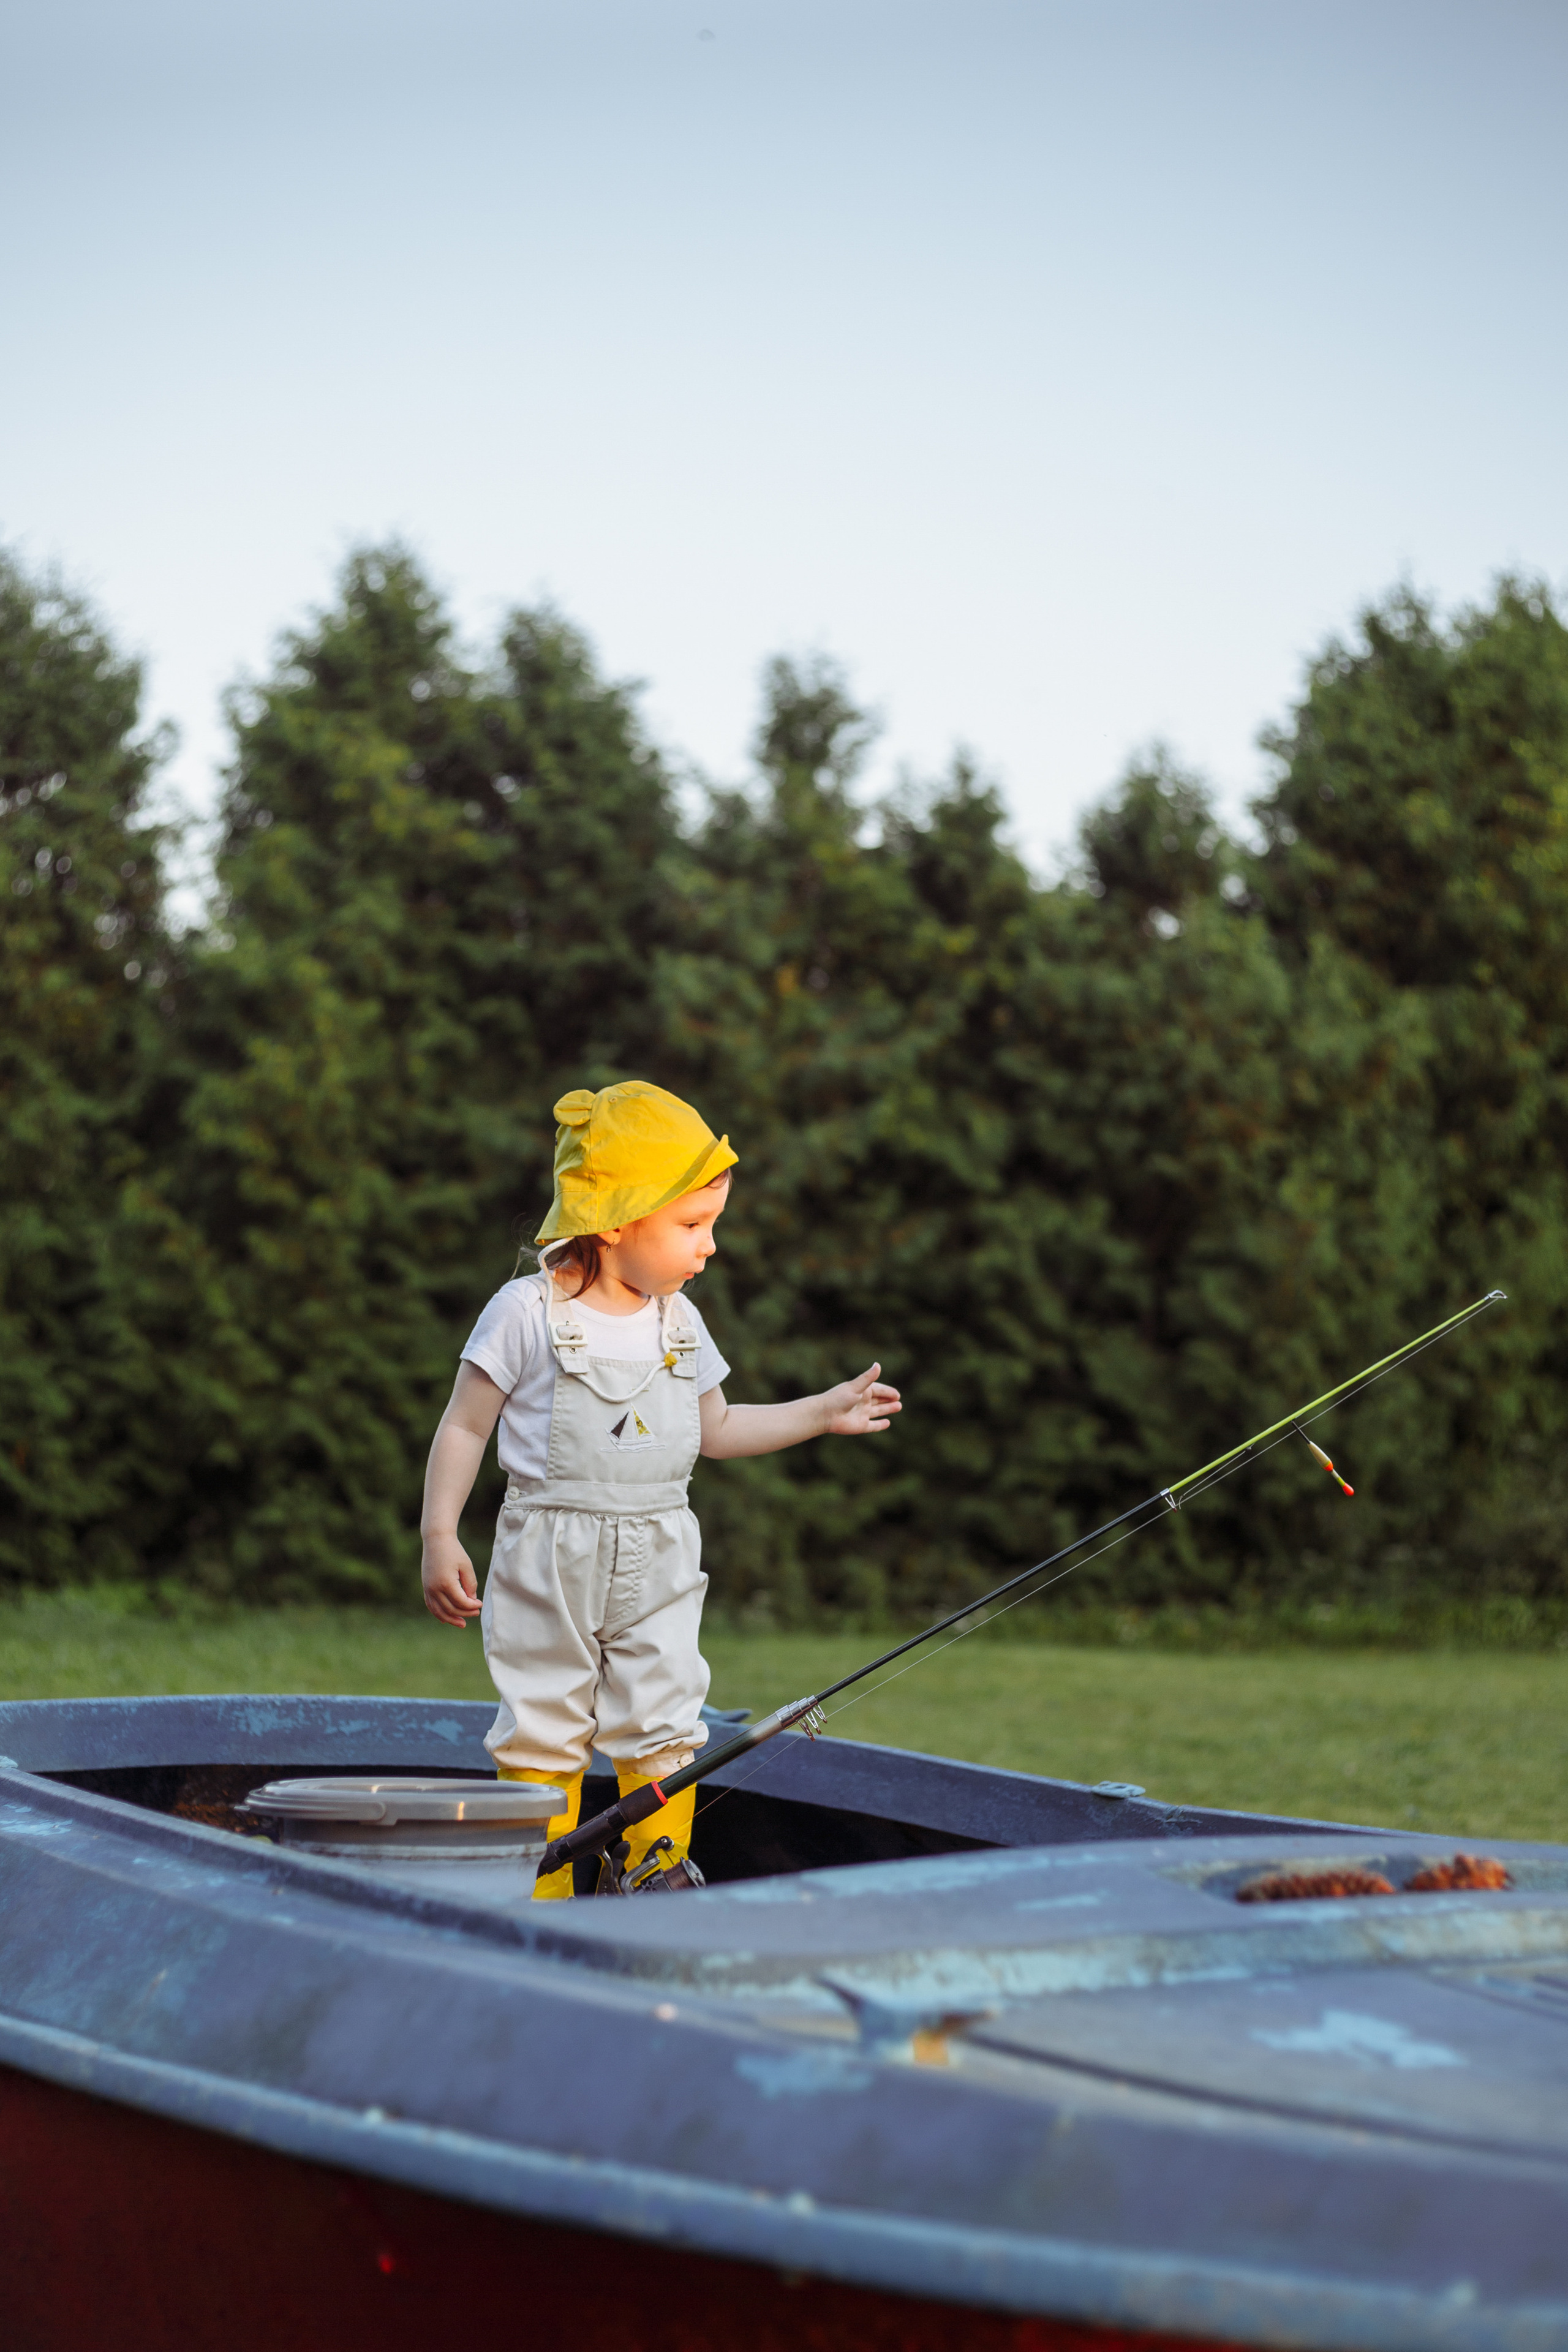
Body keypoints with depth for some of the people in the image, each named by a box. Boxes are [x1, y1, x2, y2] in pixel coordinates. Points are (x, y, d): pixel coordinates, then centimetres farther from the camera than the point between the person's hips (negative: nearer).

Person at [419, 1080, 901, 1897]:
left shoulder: (679, 1324, 7)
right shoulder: (530, 1311, -9)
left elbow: (716, 1431, 21)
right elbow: (465, 1427, -4)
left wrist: (820, 1414, 16)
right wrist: (439, 1536, -11)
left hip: (657, 1564, 4)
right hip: (548, 1564, -4)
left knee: (663, 1735, 1)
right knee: (541, 1738, 0)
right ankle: (537, 1912, 9)